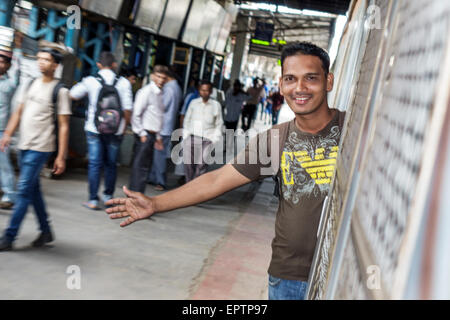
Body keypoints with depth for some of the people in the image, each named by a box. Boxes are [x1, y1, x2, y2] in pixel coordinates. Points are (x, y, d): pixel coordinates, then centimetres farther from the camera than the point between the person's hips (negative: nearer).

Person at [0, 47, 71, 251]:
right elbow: (19, 111, 19)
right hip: (24, 145, 7)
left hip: (40, 148, -7)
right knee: (33, 190, 12)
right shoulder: (33, 84, 12)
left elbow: (63, 126, -10)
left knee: (24, 190, -6)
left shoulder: (60, 91, -8)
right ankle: (46, 231, 24)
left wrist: (61, 157, -14)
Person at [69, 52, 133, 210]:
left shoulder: (90, 81, -4)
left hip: (94, 129, -1)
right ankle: (108, 195, 24)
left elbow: (72, 95, 9)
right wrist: (124, 126, 7)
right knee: (111, 164, 14)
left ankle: (93, 200, 3)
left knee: (94, 164, 3)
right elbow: (127, 109, -7)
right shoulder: (124, 83, -4)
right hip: (115, 131, 1)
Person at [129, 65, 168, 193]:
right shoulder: (146, 91, -11)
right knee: (141, 166, -8)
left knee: (145, 166, 12)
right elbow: (136, 114, -15)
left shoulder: (159, 93, 16)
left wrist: (158, 137, 19)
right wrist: (142, 134, -15)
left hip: (152, 134, 9)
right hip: (144, 135, -9)